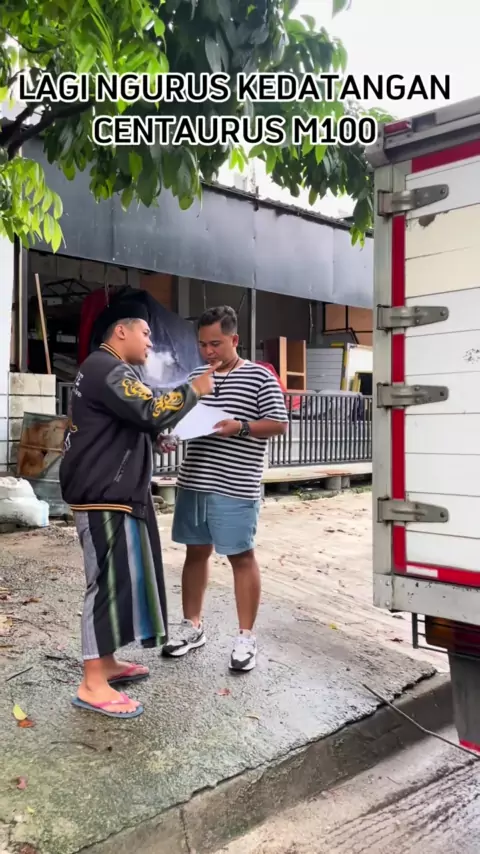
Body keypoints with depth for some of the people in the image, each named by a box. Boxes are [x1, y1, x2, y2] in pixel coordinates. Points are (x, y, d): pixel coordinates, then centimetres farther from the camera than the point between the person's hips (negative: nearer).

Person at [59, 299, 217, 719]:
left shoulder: (107, 370, 21)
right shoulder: (107, 369, -15)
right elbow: (151, 412, -24)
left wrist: (156, 440, 11)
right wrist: (194, 389, -12)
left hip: (117, 492, 11)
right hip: (104, 496, -11)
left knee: (122, 577, 14)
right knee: (110, 580, -9)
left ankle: (106, 663, 24)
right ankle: (92, 686, -3)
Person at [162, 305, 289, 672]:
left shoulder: (260, 377, -5)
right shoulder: (195, 377, 11)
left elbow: (279, 424, -7)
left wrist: (240, 427, -21)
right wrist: (171, 433, -5)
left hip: (236, 487, -5)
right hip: (193, 482, 6)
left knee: (242, 557, 4)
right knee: (196, 552, 14)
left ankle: (246, 636, 16)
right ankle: (193, 626, 29)